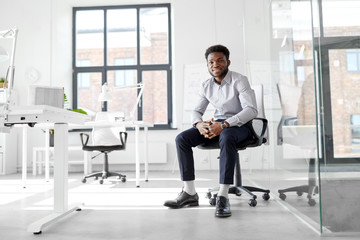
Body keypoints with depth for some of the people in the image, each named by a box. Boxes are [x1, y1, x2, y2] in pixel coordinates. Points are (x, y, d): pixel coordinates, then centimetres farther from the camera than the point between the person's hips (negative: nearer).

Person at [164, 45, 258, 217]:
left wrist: (224, 125, -31)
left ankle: (223, 197, -38)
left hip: (239, 125, -5)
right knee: (182, 138, -15)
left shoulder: (239, 80, -10)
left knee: (226, 138, -42)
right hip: (217, 124, 6)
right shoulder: (206, 86, 8)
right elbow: (196, 111, 12)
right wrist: (199, 124, -14)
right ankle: (190, 193, -15)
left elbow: (251, 110, -20)